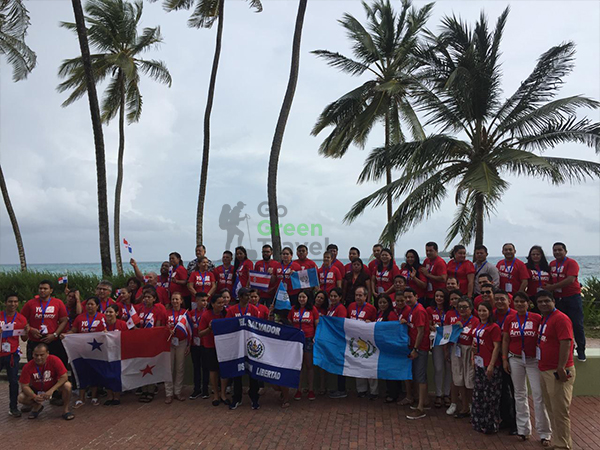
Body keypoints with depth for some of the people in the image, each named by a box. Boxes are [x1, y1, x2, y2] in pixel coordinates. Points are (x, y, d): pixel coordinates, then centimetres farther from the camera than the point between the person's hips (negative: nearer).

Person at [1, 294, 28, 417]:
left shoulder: (21, 319, 3)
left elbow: (24, 339, 9)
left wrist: (26, 331, -11)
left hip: (12, 354, 0)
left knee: (13, 381, 2)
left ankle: (13, 407, 11)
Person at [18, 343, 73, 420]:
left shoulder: (55, 360, -26)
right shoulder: (28, 367, -21)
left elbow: (64, 377, -26)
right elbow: (24, 386, -16)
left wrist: (51, 390, -35)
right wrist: (34, 396, -31)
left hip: (53, 386, -2)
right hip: (36, 389, 2)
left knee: (67, 385, -31)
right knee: (21, 398, -23)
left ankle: (66, 410, -8)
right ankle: (37, 406, 11)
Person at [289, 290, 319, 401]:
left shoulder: (313, 309, 1)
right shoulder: (293, 309, 7)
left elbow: (318, 325, 3)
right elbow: (289, 324, 13)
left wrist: (316, 337, -8)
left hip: (309, 340, -2)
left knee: (309, 365, 3)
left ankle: (311, 390, 11)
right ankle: (298, 390, 13)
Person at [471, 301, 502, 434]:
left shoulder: (494, 327, -10)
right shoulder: (477, 326, 13)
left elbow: (496, 347, -14)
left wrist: (491, 365, -18)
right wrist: (473, 357, 13)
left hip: (490, 365, -8)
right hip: (479, 364, 8)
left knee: (490, 395, -1)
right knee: (478, 394, 14)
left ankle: (491, 425, 10)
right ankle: (479, 423, 27)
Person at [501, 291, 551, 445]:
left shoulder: (537, 318, -5)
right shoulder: (509, 320, 4)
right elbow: (505, 340, 8)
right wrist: (504, 359, 4)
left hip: (533, 360, -3)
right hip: (515, 360, 3)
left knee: (539, 395, -6)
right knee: (520, 394, 10)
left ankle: (544, 433, 5)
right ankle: (523, 429, 21)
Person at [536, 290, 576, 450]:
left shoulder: (560, 318, -14)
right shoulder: (544, 319, 15)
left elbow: (566, 343, -21)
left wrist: (561, 368, -26)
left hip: (557, 372, -10)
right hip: (546, 371, 10)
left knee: (560, 411, -3)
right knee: (551, 409, 16)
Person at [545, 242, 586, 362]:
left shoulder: (571, 263, -9)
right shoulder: (551, 264, 9)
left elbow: (570, 280, -21)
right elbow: (550, 280, 18)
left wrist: (552, 287, -18)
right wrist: (548, 287, -2)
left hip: (572, 297, -5)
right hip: (558, 298, 5)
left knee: (577, 324, -2)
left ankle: (581, 351, 8)